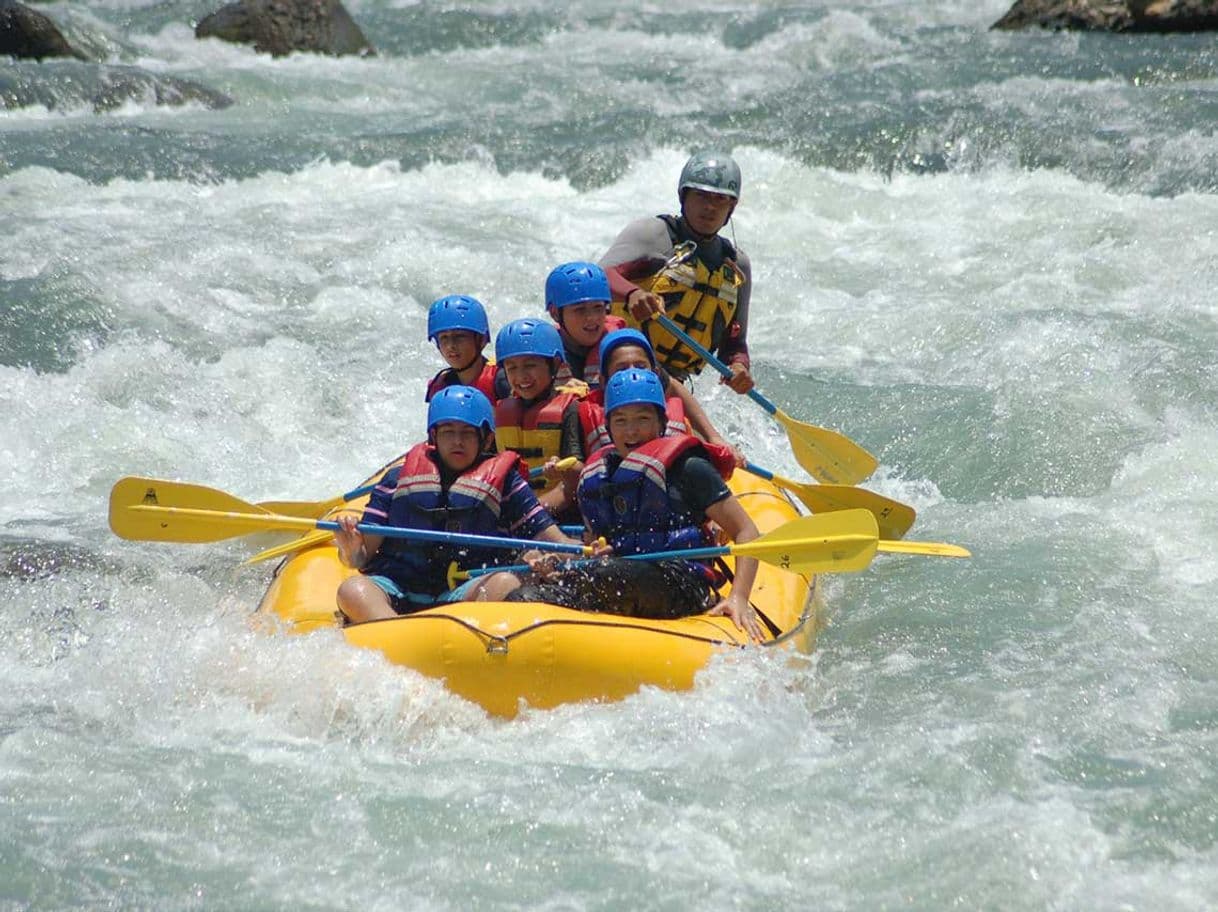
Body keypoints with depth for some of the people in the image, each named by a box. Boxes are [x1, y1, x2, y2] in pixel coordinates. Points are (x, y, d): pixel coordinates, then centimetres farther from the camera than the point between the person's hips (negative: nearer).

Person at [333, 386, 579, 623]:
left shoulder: (503, 481, 17)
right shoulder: (399, 478, 18)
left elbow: (556, 543, 9)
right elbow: (362, 558, 13)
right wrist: (351, 551, -11)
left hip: (465, 599, 0)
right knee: (352, 589, -31)